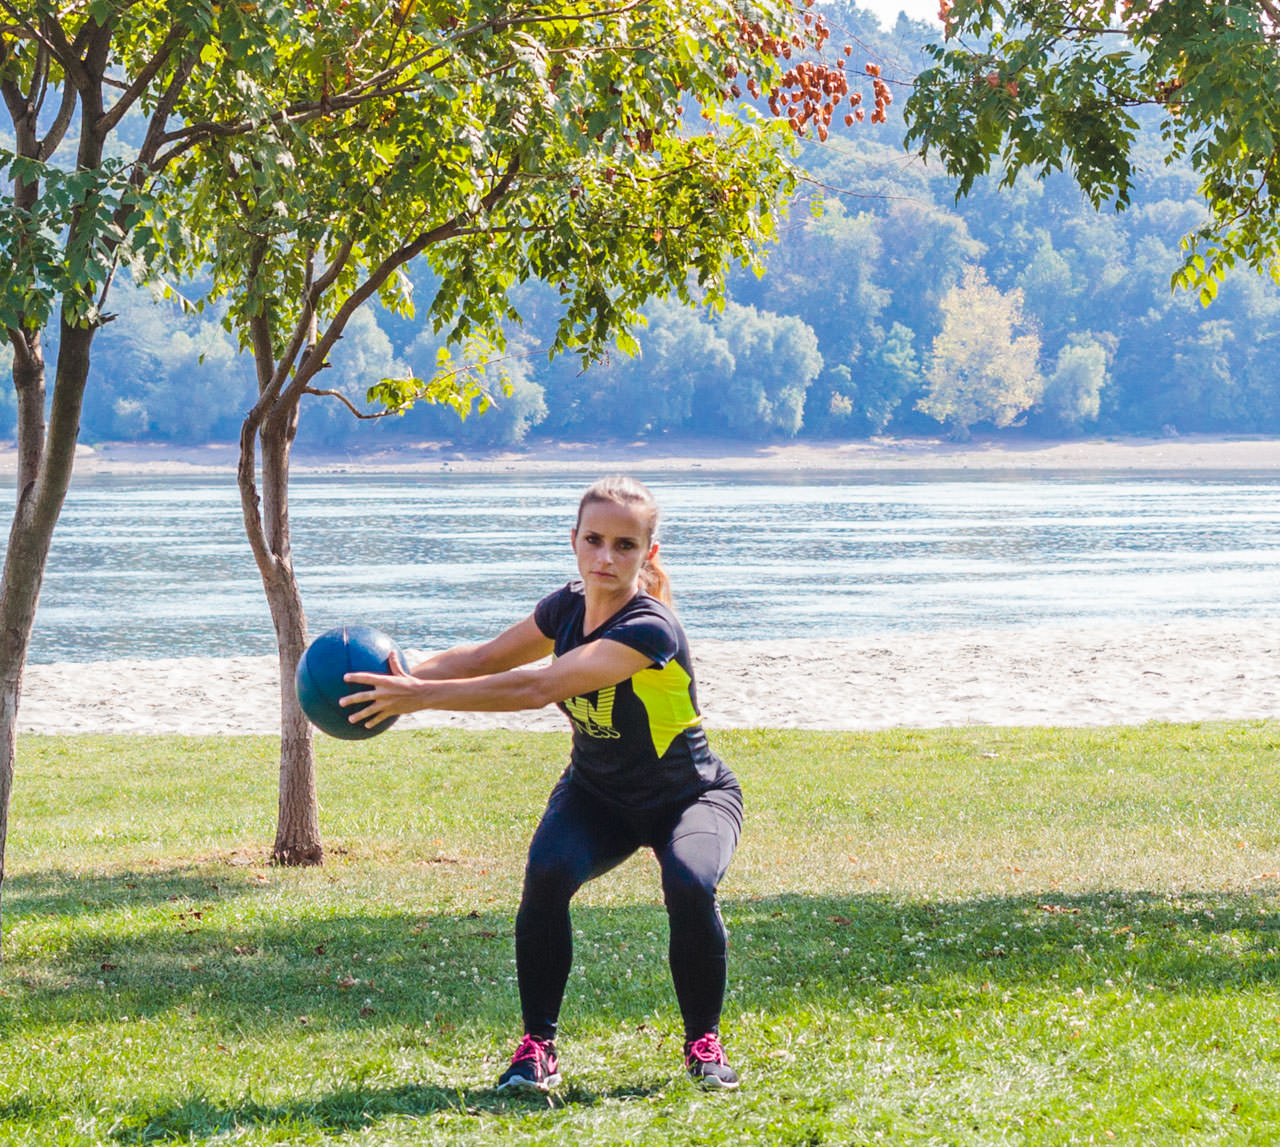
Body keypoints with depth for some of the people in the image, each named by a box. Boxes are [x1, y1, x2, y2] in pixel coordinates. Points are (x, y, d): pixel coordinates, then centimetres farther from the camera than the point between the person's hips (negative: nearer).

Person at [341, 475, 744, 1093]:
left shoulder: (650, 631, -32)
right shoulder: (567, 606, -9)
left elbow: (535, 687, -38)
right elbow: (486, 658, 4)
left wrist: (422, 696, -40)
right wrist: (404, 680, -12)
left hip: (690, 796, -5)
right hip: (597, 793, 5)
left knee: (690, 884, -35)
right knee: (546, 875, -27)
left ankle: (703, 1043, -10)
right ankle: (536, 1046, -12)